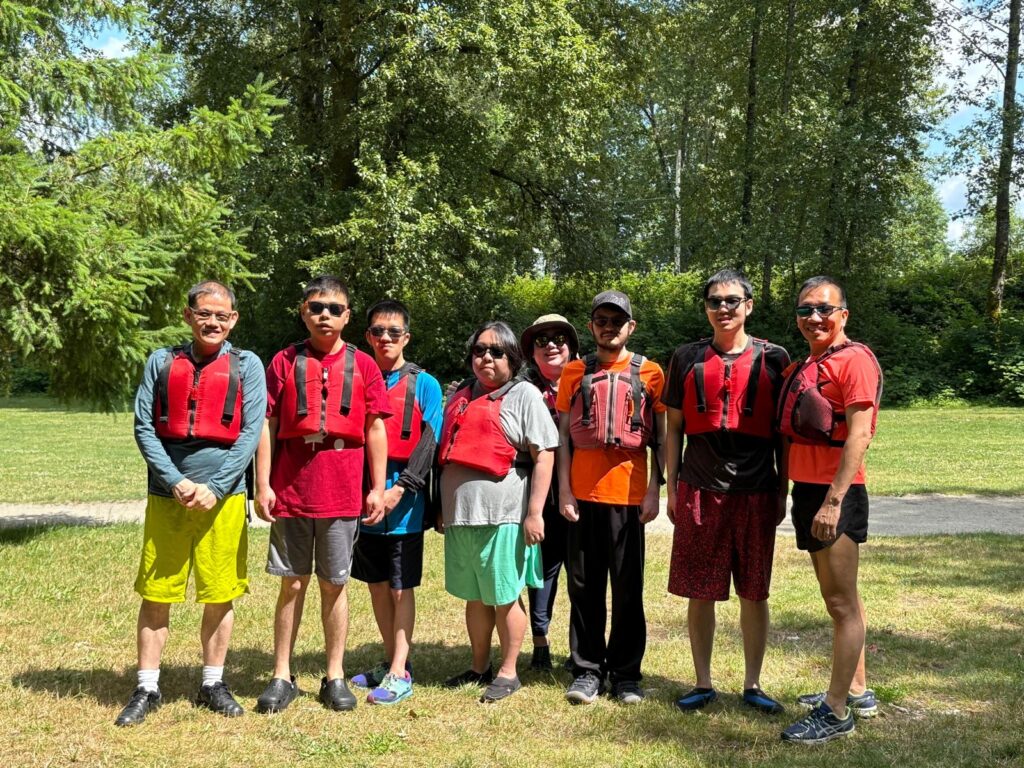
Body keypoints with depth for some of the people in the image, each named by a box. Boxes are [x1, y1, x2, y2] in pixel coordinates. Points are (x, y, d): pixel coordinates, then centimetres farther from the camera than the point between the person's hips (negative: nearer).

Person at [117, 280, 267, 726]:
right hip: (167, 495, 1)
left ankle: (213, 684, 20)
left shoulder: (246, 366, 4)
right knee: (155, 594, 5)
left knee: (220, 596, 6)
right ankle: (147, 689, 15)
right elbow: (143, 427, 1)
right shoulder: (162, 362, 7)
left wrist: (214, 487, -12)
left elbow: (250, 433, -4)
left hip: (223, 497, -1)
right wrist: (176, 481, -10)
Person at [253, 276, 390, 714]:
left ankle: (335, 677, 18)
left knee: (334, 584, 8)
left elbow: (375, 430, 4)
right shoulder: (285, 362, 4)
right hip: (290, 489, 0)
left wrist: (378, 488, 0)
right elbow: (267, 426, 3)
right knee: (292, 583, 7)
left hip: (343, 492, 0)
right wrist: (263, 485, -4)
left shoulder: (362, 365, 4)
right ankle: (282, 677, 17)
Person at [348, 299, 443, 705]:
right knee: (377, 585, 11)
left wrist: (400, 488, -18)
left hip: (404, 504, -4)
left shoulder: (424, 385, -1)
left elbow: (429, 442, -9)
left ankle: (399, 673, 1)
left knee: (401, 588, -1)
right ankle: (390, 662, 23)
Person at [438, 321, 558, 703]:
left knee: (505, 597, 3)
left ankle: (508, 672, 14)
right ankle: (479, 667, 27)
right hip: (460, 513, 6)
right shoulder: (461, 394, 16)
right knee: (474, 597, 14)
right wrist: (443, 508, 19)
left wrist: (535, 512, -15)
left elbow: (544, 456, -8)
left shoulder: (524, 395, -2)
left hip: (503, 514, -6)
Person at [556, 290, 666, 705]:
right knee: (584, 585, 5)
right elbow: (563, 434, 8)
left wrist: (654, 489, -3)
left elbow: (660, 437, 6)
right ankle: (587, 670, 14)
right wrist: (564, 489, -1)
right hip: (582, 494, 1)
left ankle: (626, 673, 14)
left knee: (627, 588, 4)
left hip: (628, 493, -1)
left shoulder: (648, 372, 5)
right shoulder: (575, 372, 9)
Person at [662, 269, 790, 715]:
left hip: (757, 493, 0)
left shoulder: (773, 360, 4)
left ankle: (752, 685, 20)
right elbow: (674, 427, 9)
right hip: (699, 492, 1)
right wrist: (671, 489, 4)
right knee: (699, 593, 5)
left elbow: (782, 430, 7)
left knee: (754, 593, 7)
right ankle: (703, 683, 18)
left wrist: (783, 490, 3)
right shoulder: (687, 359, 7)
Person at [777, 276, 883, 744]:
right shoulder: (801, 368, 16)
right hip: (807, 490, 9)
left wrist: (833, 500, -22)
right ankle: (857, 692, 28)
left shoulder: (854, 359, -11)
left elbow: (858, 436, -18)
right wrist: (790, 493, 13)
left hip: (835, 493, -9)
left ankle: (837, 713, 1)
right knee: (840, 599, 17)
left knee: (841, 603, -4)